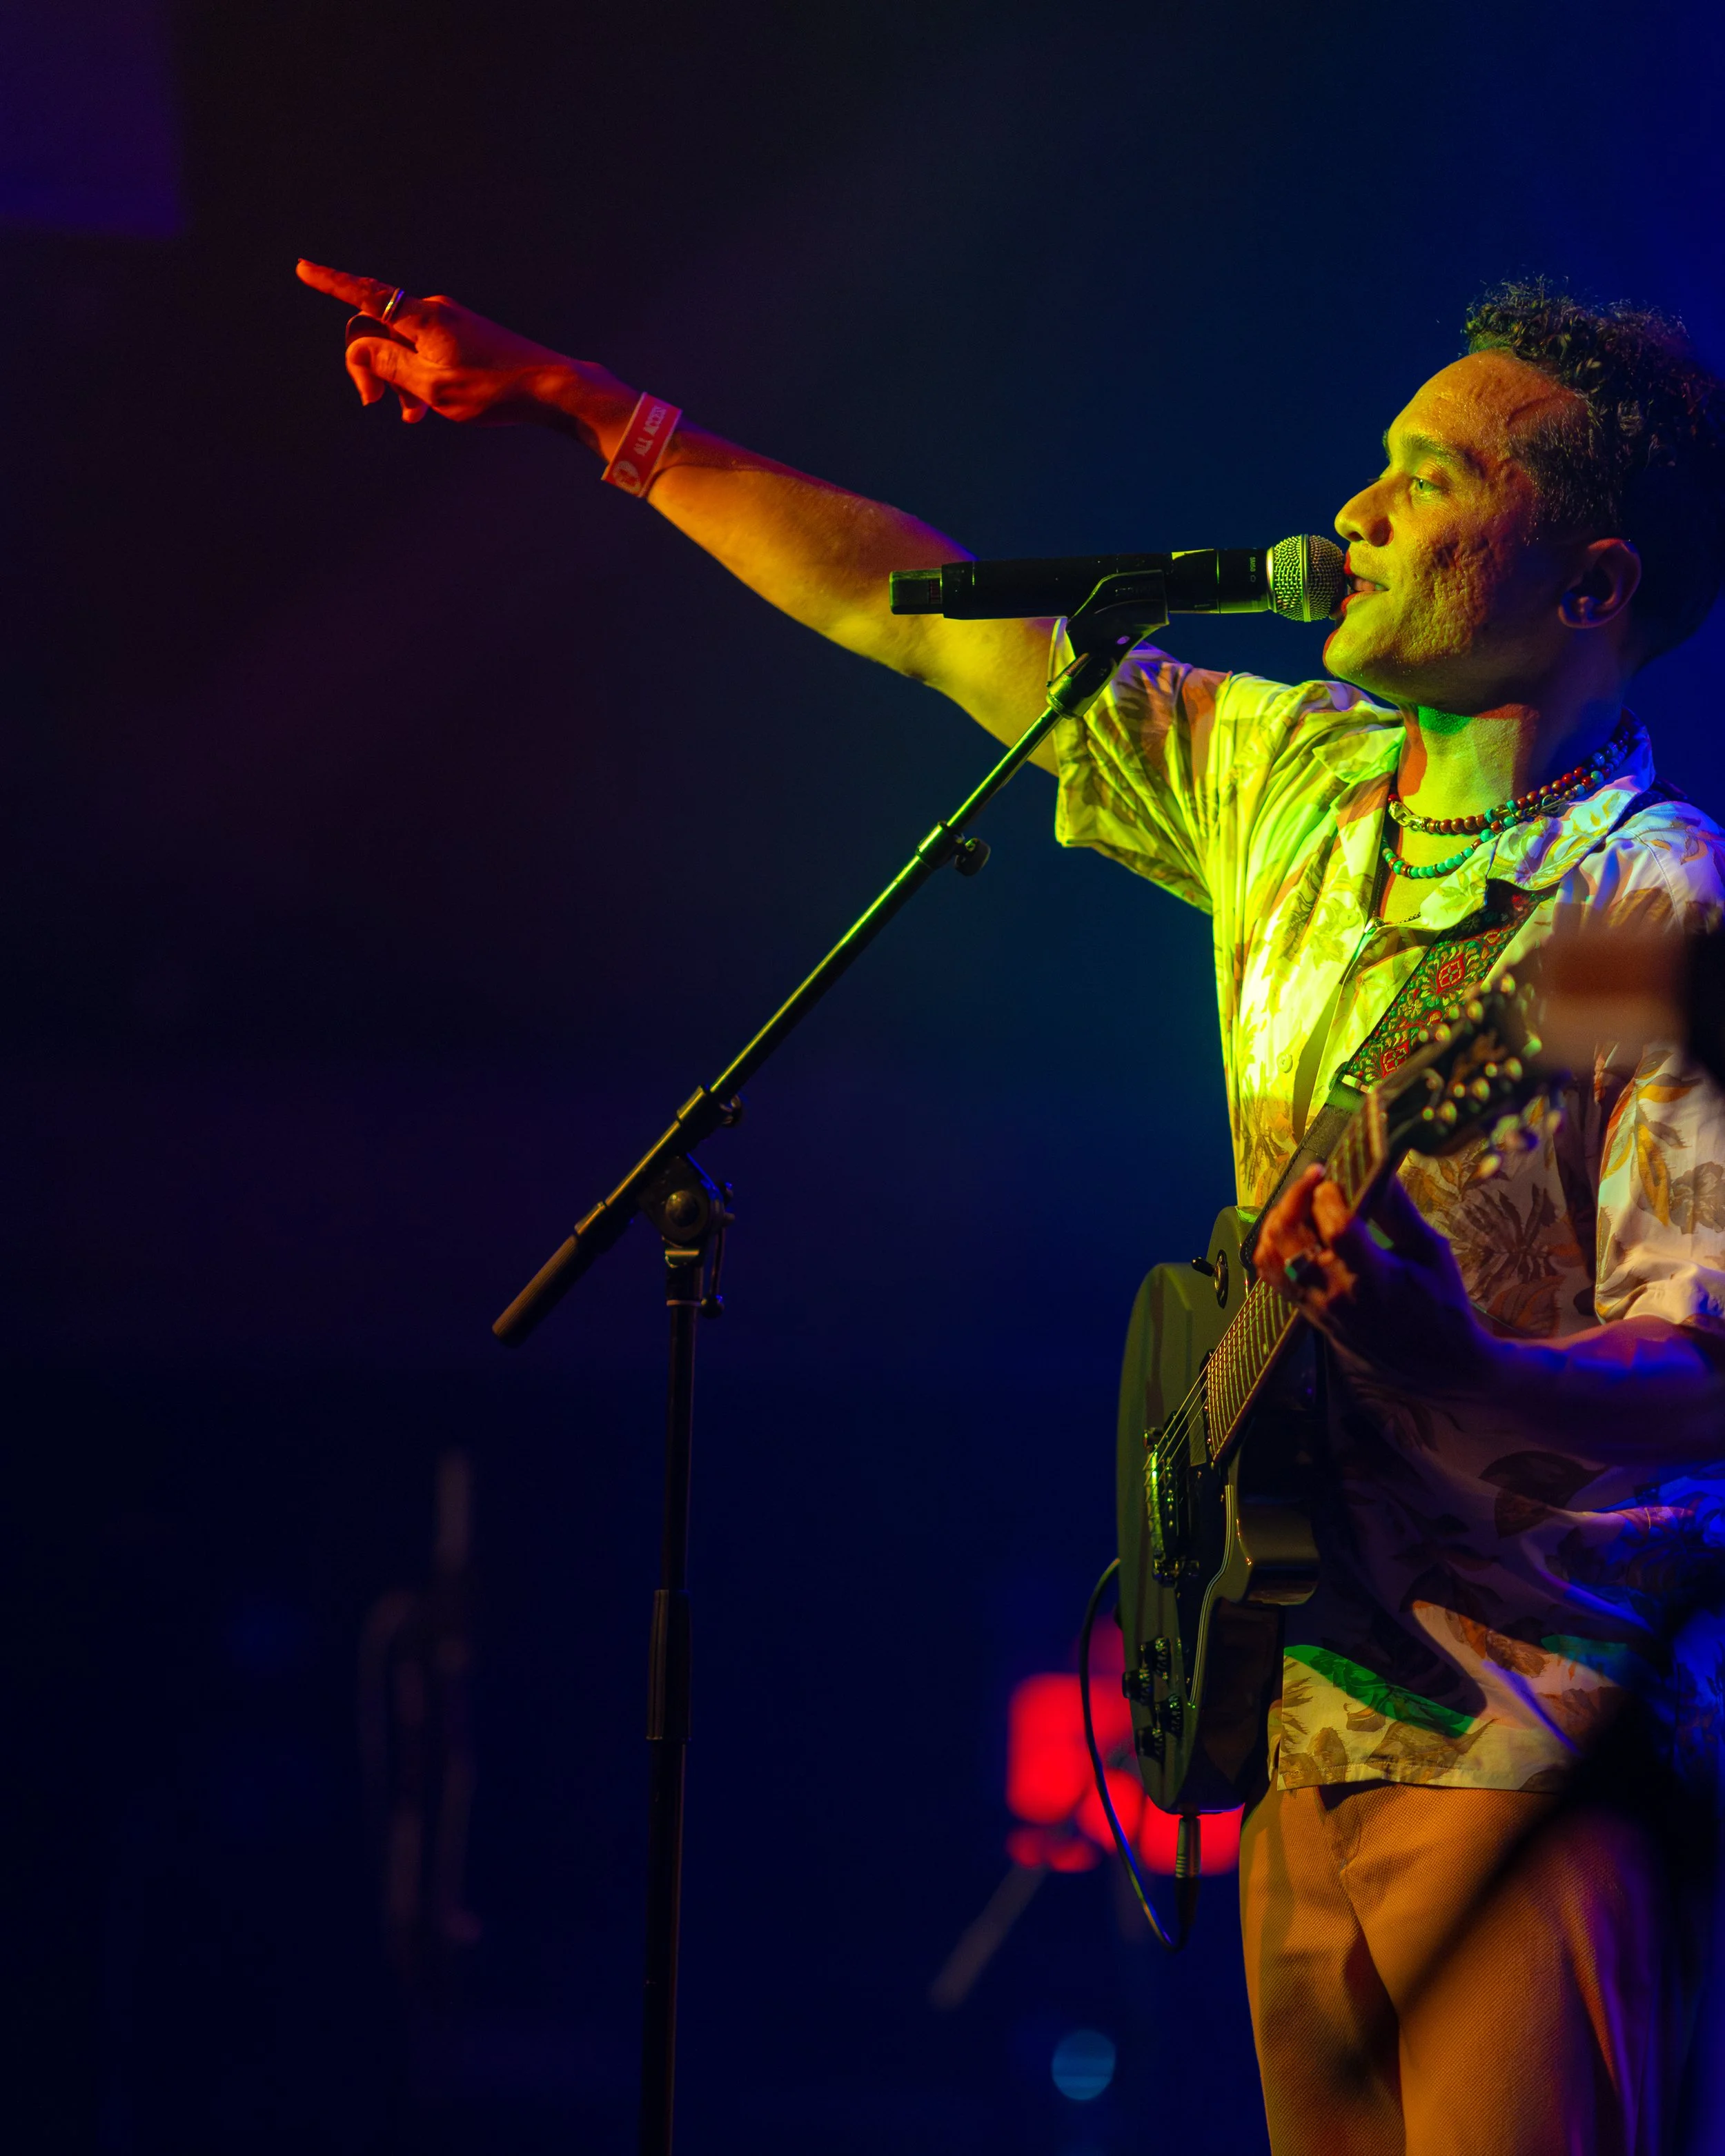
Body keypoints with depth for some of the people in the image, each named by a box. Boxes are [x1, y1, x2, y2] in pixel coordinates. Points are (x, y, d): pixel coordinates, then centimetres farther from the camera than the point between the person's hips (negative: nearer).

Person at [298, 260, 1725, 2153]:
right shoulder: (1292, 782, 9)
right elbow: (921, 611, 16)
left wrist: (1462, 1375, -41)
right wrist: (574, 409, 17)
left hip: (1528, 1763, -7)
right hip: (1308, 1728, 7)